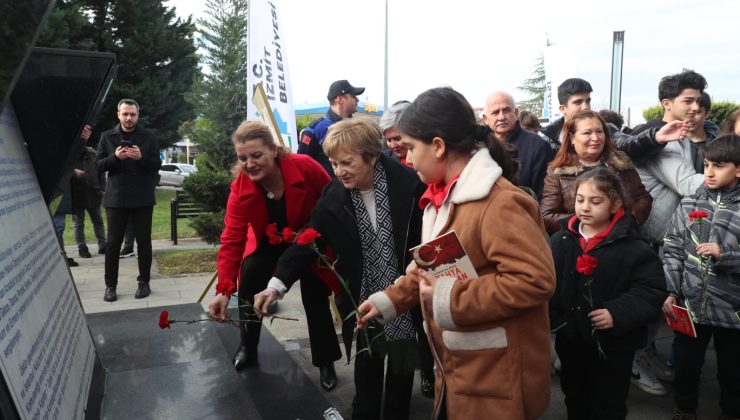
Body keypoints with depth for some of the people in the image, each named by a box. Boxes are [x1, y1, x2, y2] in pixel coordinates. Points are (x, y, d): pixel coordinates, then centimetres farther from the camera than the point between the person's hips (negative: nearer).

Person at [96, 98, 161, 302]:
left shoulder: (149, 137, 4)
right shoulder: (107, 136, 7)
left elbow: (157, 165, 0)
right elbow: (99, 165, 3)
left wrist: (141, 157, -19)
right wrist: (115, 157, -16)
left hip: (142, 198, -1)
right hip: (116, 197, 1)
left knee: (144, 242, 5)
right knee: (113, 243, 3)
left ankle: (144, 282, 15)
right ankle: (110, 285, 12)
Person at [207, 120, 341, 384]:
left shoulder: (304, 167, -34)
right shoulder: (240, 188, -25)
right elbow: (232, 239, -28)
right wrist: (224, 289, -37)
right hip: (268, 242, 2)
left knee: (316, 299, -3)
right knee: (247, 282, -16)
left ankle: (325, 362, 16)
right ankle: (248, 348, 7)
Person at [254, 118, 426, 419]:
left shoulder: (409, 183, -18)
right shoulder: (333, 197, -9)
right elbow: (308, 243, -9)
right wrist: (277, 285, -19)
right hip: (363, 298, 2)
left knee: (402, 360, 16)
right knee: (366, 362, 15)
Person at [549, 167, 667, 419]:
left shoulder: (633, 247, -13)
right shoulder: (560, 241, -5)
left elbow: (651, 291, -13)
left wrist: (618, 314, -24)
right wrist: (552, 316, -14)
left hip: (613, 344, -3)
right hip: (570, 340, 4)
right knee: (575, 400, 25)